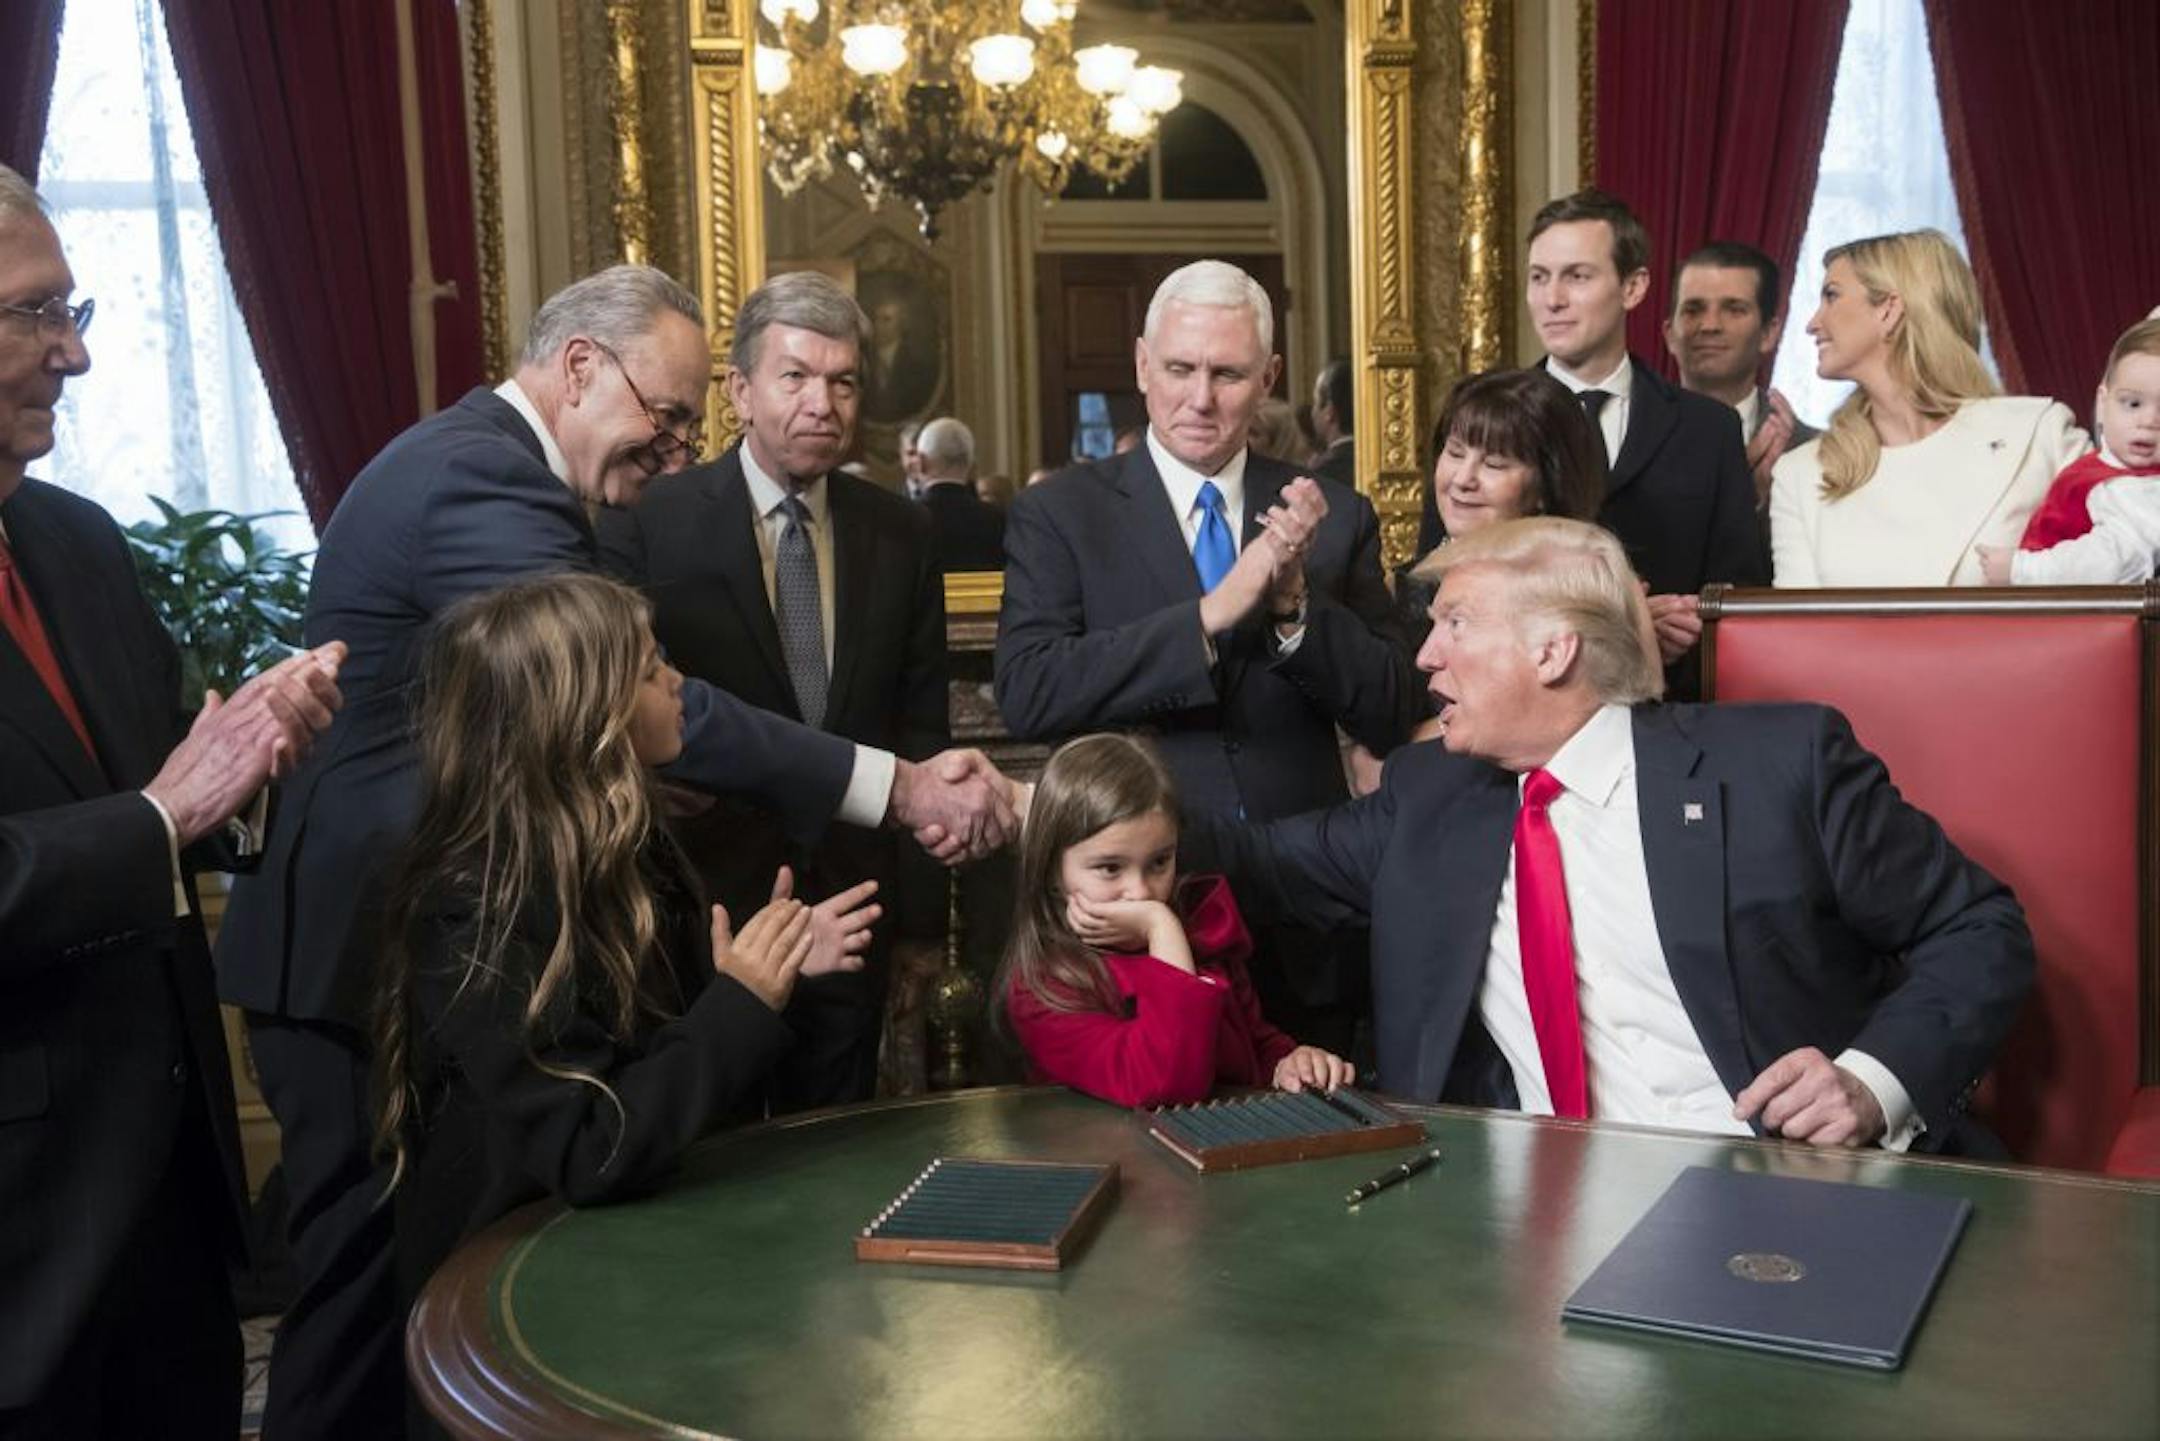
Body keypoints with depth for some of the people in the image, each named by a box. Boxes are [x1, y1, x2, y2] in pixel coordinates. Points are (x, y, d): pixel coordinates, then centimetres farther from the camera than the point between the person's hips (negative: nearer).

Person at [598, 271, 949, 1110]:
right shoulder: (647, 522, -7)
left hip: (854, 899, 3)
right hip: (705, 893, -3)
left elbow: (921, 722, 7)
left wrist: (920, 903, 3)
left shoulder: (903, 533, 4)